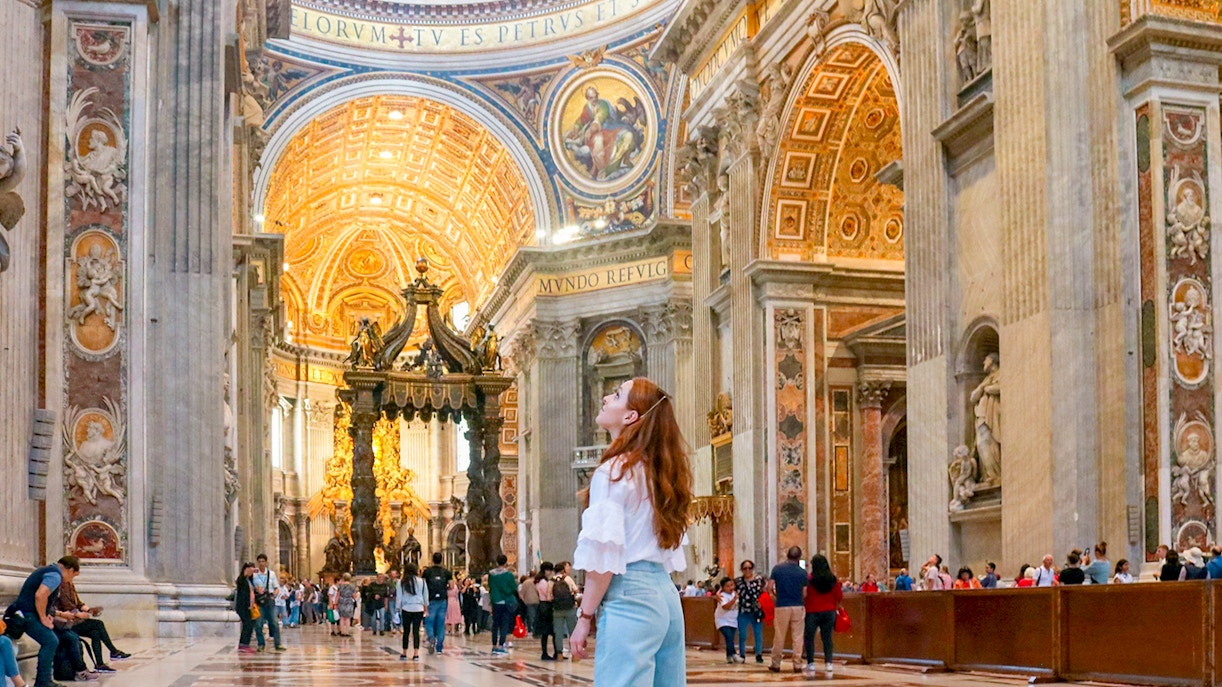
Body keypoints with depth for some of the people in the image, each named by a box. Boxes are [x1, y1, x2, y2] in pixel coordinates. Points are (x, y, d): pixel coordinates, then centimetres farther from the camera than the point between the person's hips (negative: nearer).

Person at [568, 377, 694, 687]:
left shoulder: (614, 471, -9)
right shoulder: (660, 472, 14)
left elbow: (604, 556, -12)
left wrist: (584, 617, -7)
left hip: (629, 597, -8)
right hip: (665, 593, 8)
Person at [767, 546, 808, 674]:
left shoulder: (777, 568, -2)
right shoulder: (802, 572, -1)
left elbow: (769, 588, -5)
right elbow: (804, 593, -2)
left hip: (782, 606, 0)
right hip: (798, 606, 0)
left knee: (779, 637, 8)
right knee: (797, 637, 5)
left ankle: (775, 664, 14)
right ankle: (797, 664, 5)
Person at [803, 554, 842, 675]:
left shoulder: (809, 579, -12)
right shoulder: (833, 579, -1)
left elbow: (804, 596, -9)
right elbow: (840, 597, 3)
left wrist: (803, 605, 9)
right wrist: (835, 606, 20)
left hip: (812, 612, -3)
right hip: (829, 612, 3)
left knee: (809, 637, 6)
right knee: (827, 638, 8)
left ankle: (810, 663, 2)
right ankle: (828, 663, 1)